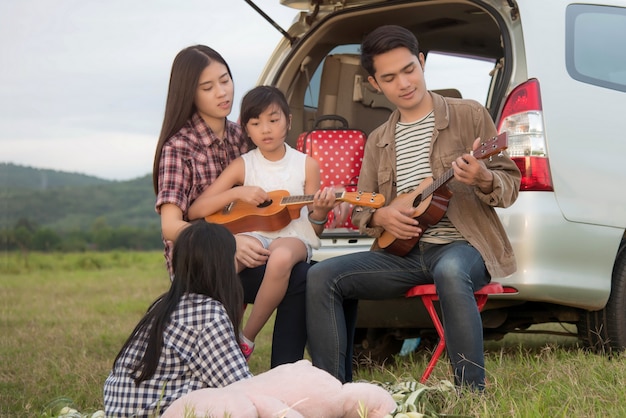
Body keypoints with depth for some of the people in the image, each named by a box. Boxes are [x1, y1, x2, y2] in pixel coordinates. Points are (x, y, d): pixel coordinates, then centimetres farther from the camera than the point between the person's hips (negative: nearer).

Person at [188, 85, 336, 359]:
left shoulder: (306, 164, 7)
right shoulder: (243, 166, 9)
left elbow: (314, 229, 8)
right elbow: (195, 211, 4)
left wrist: (319, 212, -16)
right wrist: (237, 193, -8)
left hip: (292, 236, -1)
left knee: (281, 257, -40)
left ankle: (247, 338, -20)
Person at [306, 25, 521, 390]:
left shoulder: (468, 115, 4)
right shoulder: (379, 141, 17)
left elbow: (510, 184, 2)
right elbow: (360, 208, 20)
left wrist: (484, 180, -22)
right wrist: (381, 216, -4)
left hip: (461, 244, -5)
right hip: (403, 252, 5)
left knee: (450, 272, -40)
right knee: (322, 276, -14)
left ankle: (472, 397, -33)